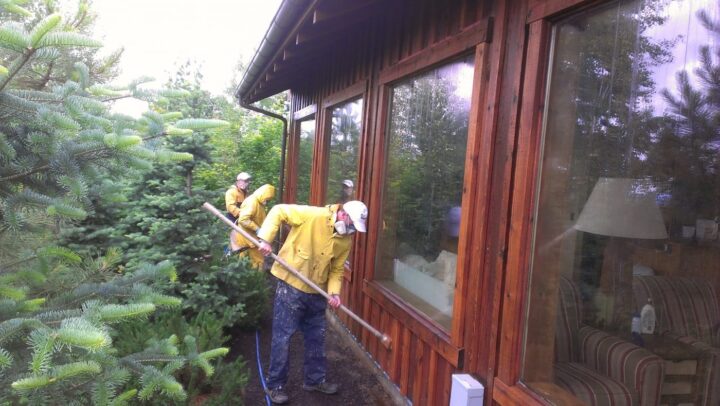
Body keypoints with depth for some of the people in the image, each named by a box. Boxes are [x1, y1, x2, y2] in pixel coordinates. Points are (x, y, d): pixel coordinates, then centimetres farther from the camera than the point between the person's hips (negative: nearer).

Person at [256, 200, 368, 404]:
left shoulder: (346, 240, 0)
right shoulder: (313, 216, -20)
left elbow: (336, 269, 7)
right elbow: (278, 211, -14)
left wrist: (334, 292, -9)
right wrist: (265, 239, -23)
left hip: (317, 292, 6)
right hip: (290, 286, -6)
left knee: (316, 337, 16)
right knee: (282, 337, 2)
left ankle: (315, 379, 34)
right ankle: (275, 385, 18)